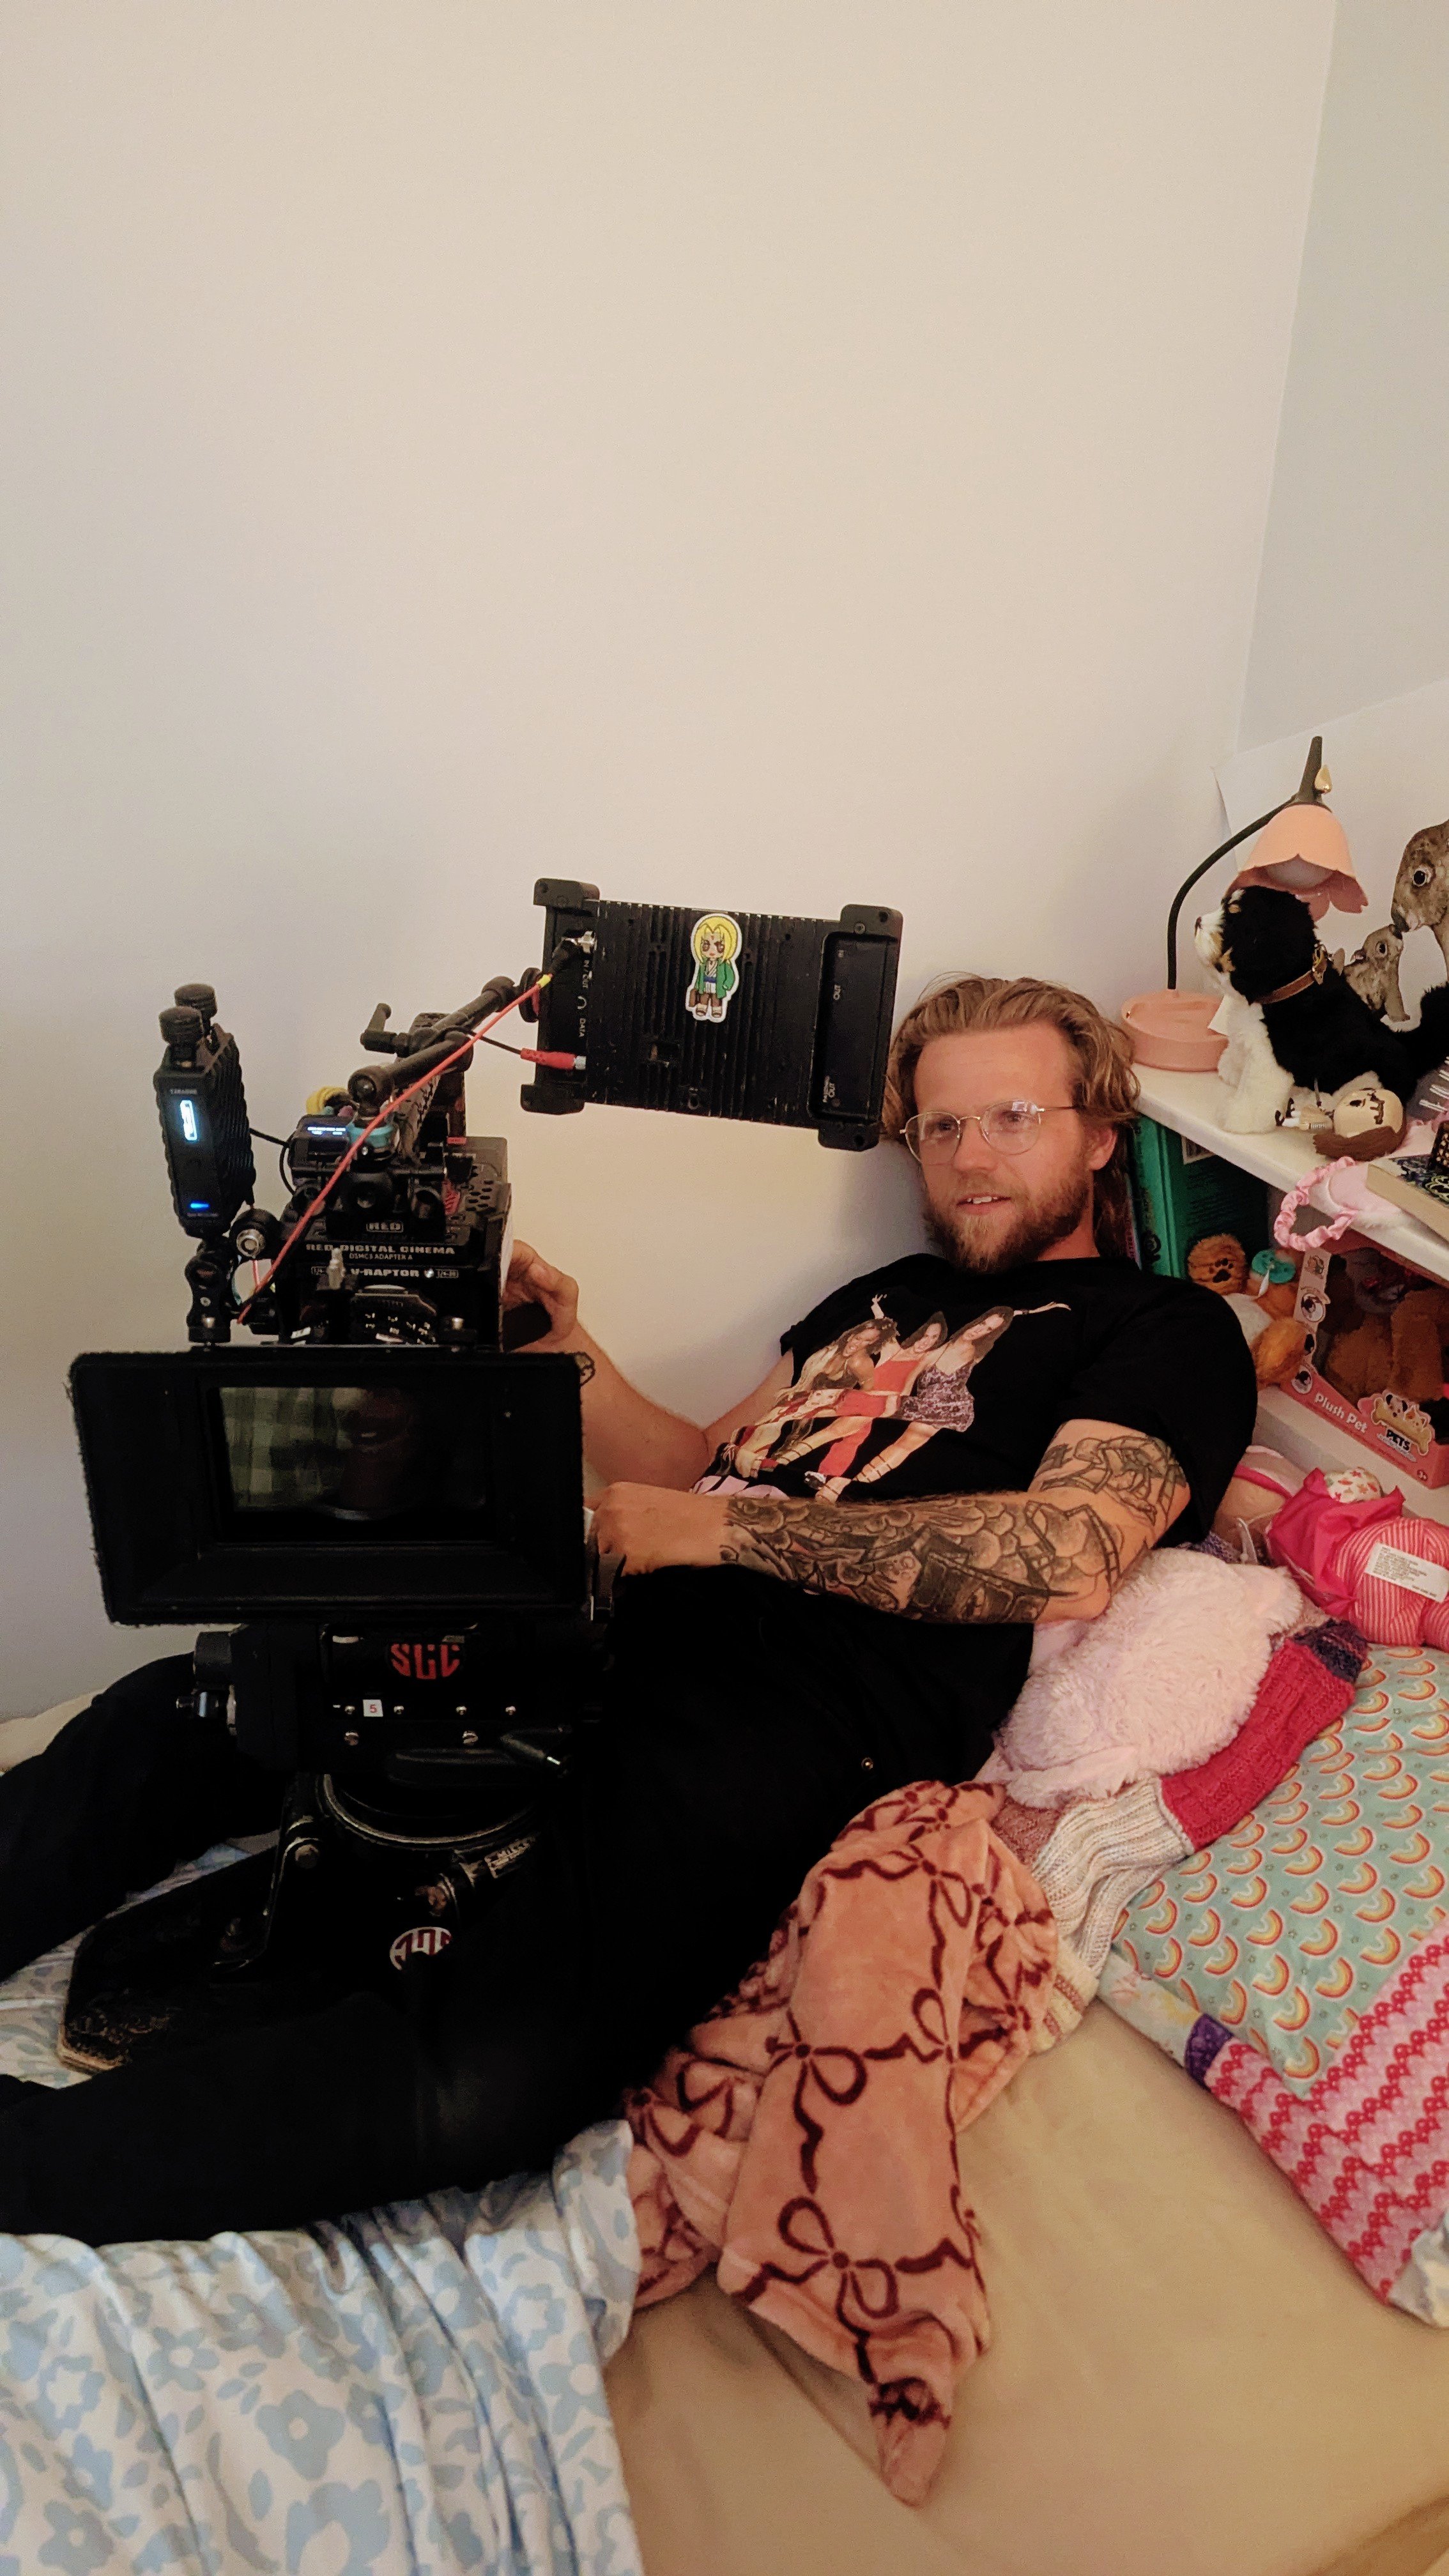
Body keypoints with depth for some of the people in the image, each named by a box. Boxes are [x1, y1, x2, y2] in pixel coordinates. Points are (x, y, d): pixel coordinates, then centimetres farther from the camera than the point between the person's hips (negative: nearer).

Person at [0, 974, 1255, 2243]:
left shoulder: (1167, 1328, 5)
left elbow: (1067, 1560, -14)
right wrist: (568, 1357, 8)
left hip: (808, 1710, -7)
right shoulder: (892, 1295, 27)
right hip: (628, 1630, 7)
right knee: (180, 1713, -4)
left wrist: (720, 1529, -11)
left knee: (481, 2079, -30)